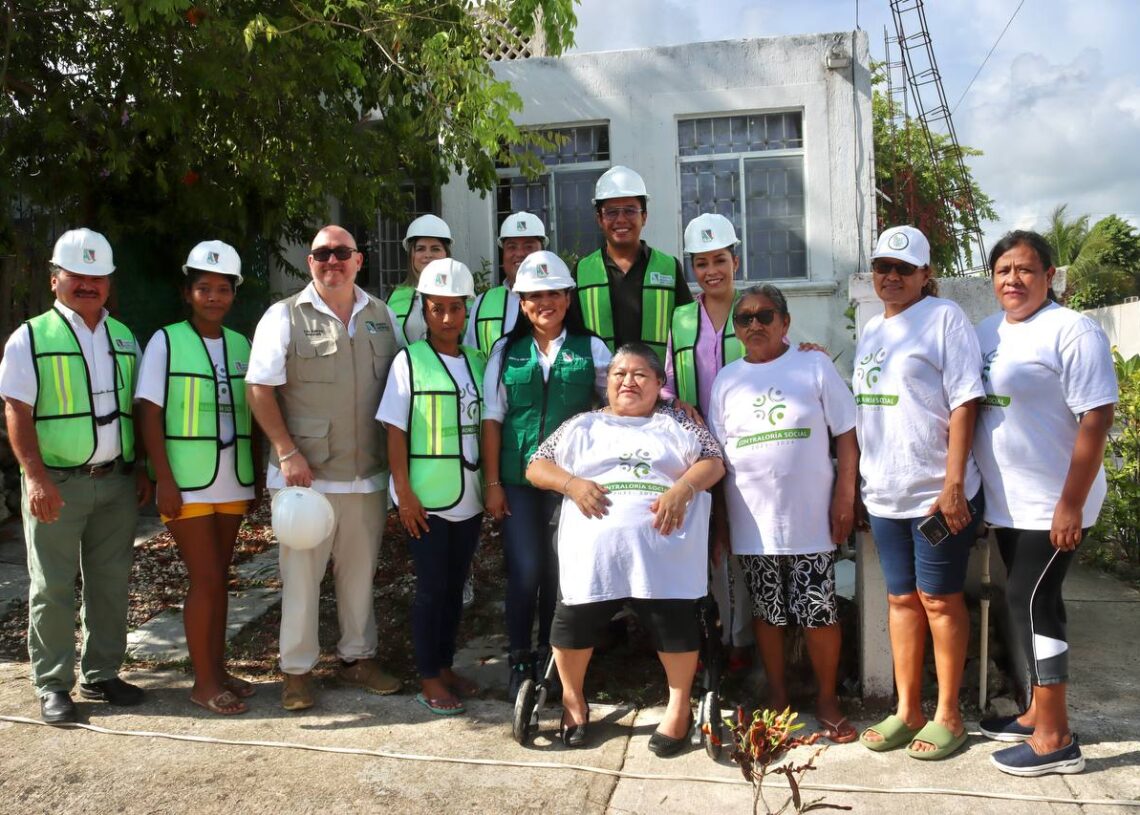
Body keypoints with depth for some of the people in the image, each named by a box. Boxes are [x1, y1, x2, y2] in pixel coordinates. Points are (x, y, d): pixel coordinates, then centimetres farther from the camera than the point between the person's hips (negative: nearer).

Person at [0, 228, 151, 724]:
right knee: (53, 588, 3)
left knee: (110, 582, 11)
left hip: (116, 480, 5)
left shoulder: (123, 339, 12)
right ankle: (52, 685, 16)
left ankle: (100, 674, 25)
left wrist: (141, 471, 10)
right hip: (57, 484, -4)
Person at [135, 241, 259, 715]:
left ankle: (218, 670, 23)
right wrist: (164, 480, -14)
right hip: (187, 484, -4)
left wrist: (257, 473, 9)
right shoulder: (166, 342, -5)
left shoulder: (240, 345, 8)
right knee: (206, 579, -3)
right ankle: (203, 682, 9)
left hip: (232, 482, 5)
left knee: (218, 578, 12)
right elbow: (148, 414, -8)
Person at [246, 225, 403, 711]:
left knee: (360, 569, 13)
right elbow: (259, 389, -5)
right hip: (305, 472, -4)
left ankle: (357, 657, 28)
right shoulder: (285, 316, -2)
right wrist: (288, 452, -13)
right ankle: (297, 669, 18)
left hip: (368, 471, 4)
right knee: (301, 571, 4)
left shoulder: (382, 316, 10)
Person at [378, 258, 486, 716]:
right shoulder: (409, 361, -5)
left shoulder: (477, 361, 7)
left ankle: (445, 666, 28)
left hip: (469, 494, 4)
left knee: (455, 584, 13)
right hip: (426, 497, -4)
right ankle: (428, 679, 16)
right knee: (431, 586, 3)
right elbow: (395, 432, -7)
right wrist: (404, 493, -12)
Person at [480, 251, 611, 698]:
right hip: (518, 479, 0)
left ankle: (551, 659, 24)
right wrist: (492, 483, 0)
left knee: (560, 570, 7)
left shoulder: (591, 349, 4)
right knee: (524, 569, 0)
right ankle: (519, 661, 16)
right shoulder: (506, 351, 7)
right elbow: (492, 419, 5)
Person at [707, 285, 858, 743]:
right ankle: (777, 699, 28)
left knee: (819, 614, 3)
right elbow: (714, 452, 8)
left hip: (809, 519, -2)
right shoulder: (726, 380, 8)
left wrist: (845, 498, -5)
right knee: (768, 613, 12)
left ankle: (827, 700, 22)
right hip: (751, 522, 2)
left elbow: (846, 436, 2)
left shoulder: (814, 367, 2)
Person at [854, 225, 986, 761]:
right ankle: (907, 711, 24)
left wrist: (953, 483, -19)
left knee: (939, 600, 4)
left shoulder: (945, 319, -6)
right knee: (901, 599, 12)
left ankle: (947, 716, 18)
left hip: (937, 493, -6)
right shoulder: (871, 331, 14)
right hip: (884, 494, 6)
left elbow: (964, 403, -13)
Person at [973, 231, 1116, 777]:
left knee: (1030, 603, -6)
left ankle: (1055, 740, 6)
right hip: (1008, 503, 8)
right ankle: (1038, 713, 29)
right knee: (1029, 603, 15)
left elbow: (1097, 419, -18)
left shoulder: (1070, 331, -13)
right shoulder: (988, 332, 10)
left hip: (1052, 506, -7)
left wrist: (1070, 505, -20)